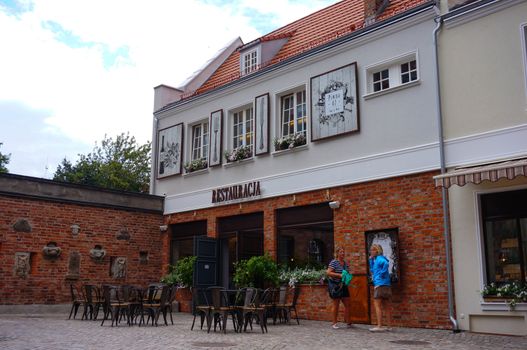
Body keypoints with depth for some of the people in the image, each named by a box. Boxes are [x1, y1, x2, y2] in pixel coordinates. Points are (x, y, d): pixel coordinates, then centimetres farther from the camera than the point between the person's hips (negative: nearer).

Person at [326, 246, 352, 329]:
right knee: (336, 305, 1)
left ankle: (348, 322, 16)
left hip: (343, 286, 7)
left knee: (347, 304, 6)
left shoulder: (345, 263, 11)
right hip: (335, 285, -7)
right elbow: (328, 272, -19)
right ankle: (334, 323, 12)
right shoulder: (334, 262, -11)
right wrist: (339, 275, -24)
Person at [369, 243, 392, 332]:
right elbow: (372, 270, 24)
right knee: (384, 306, 12)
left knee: (377, 305, -7)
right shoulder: (375, 259, 19)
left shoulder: (379, 258, -8)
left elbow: (386, 263, -29)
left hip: (380, 284, -10)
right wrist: (371, 260, 15)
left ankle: (379, 326, -9)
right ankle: (388, 326, 13)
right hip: (386, 285, 10)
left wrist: (381, 274, -20)